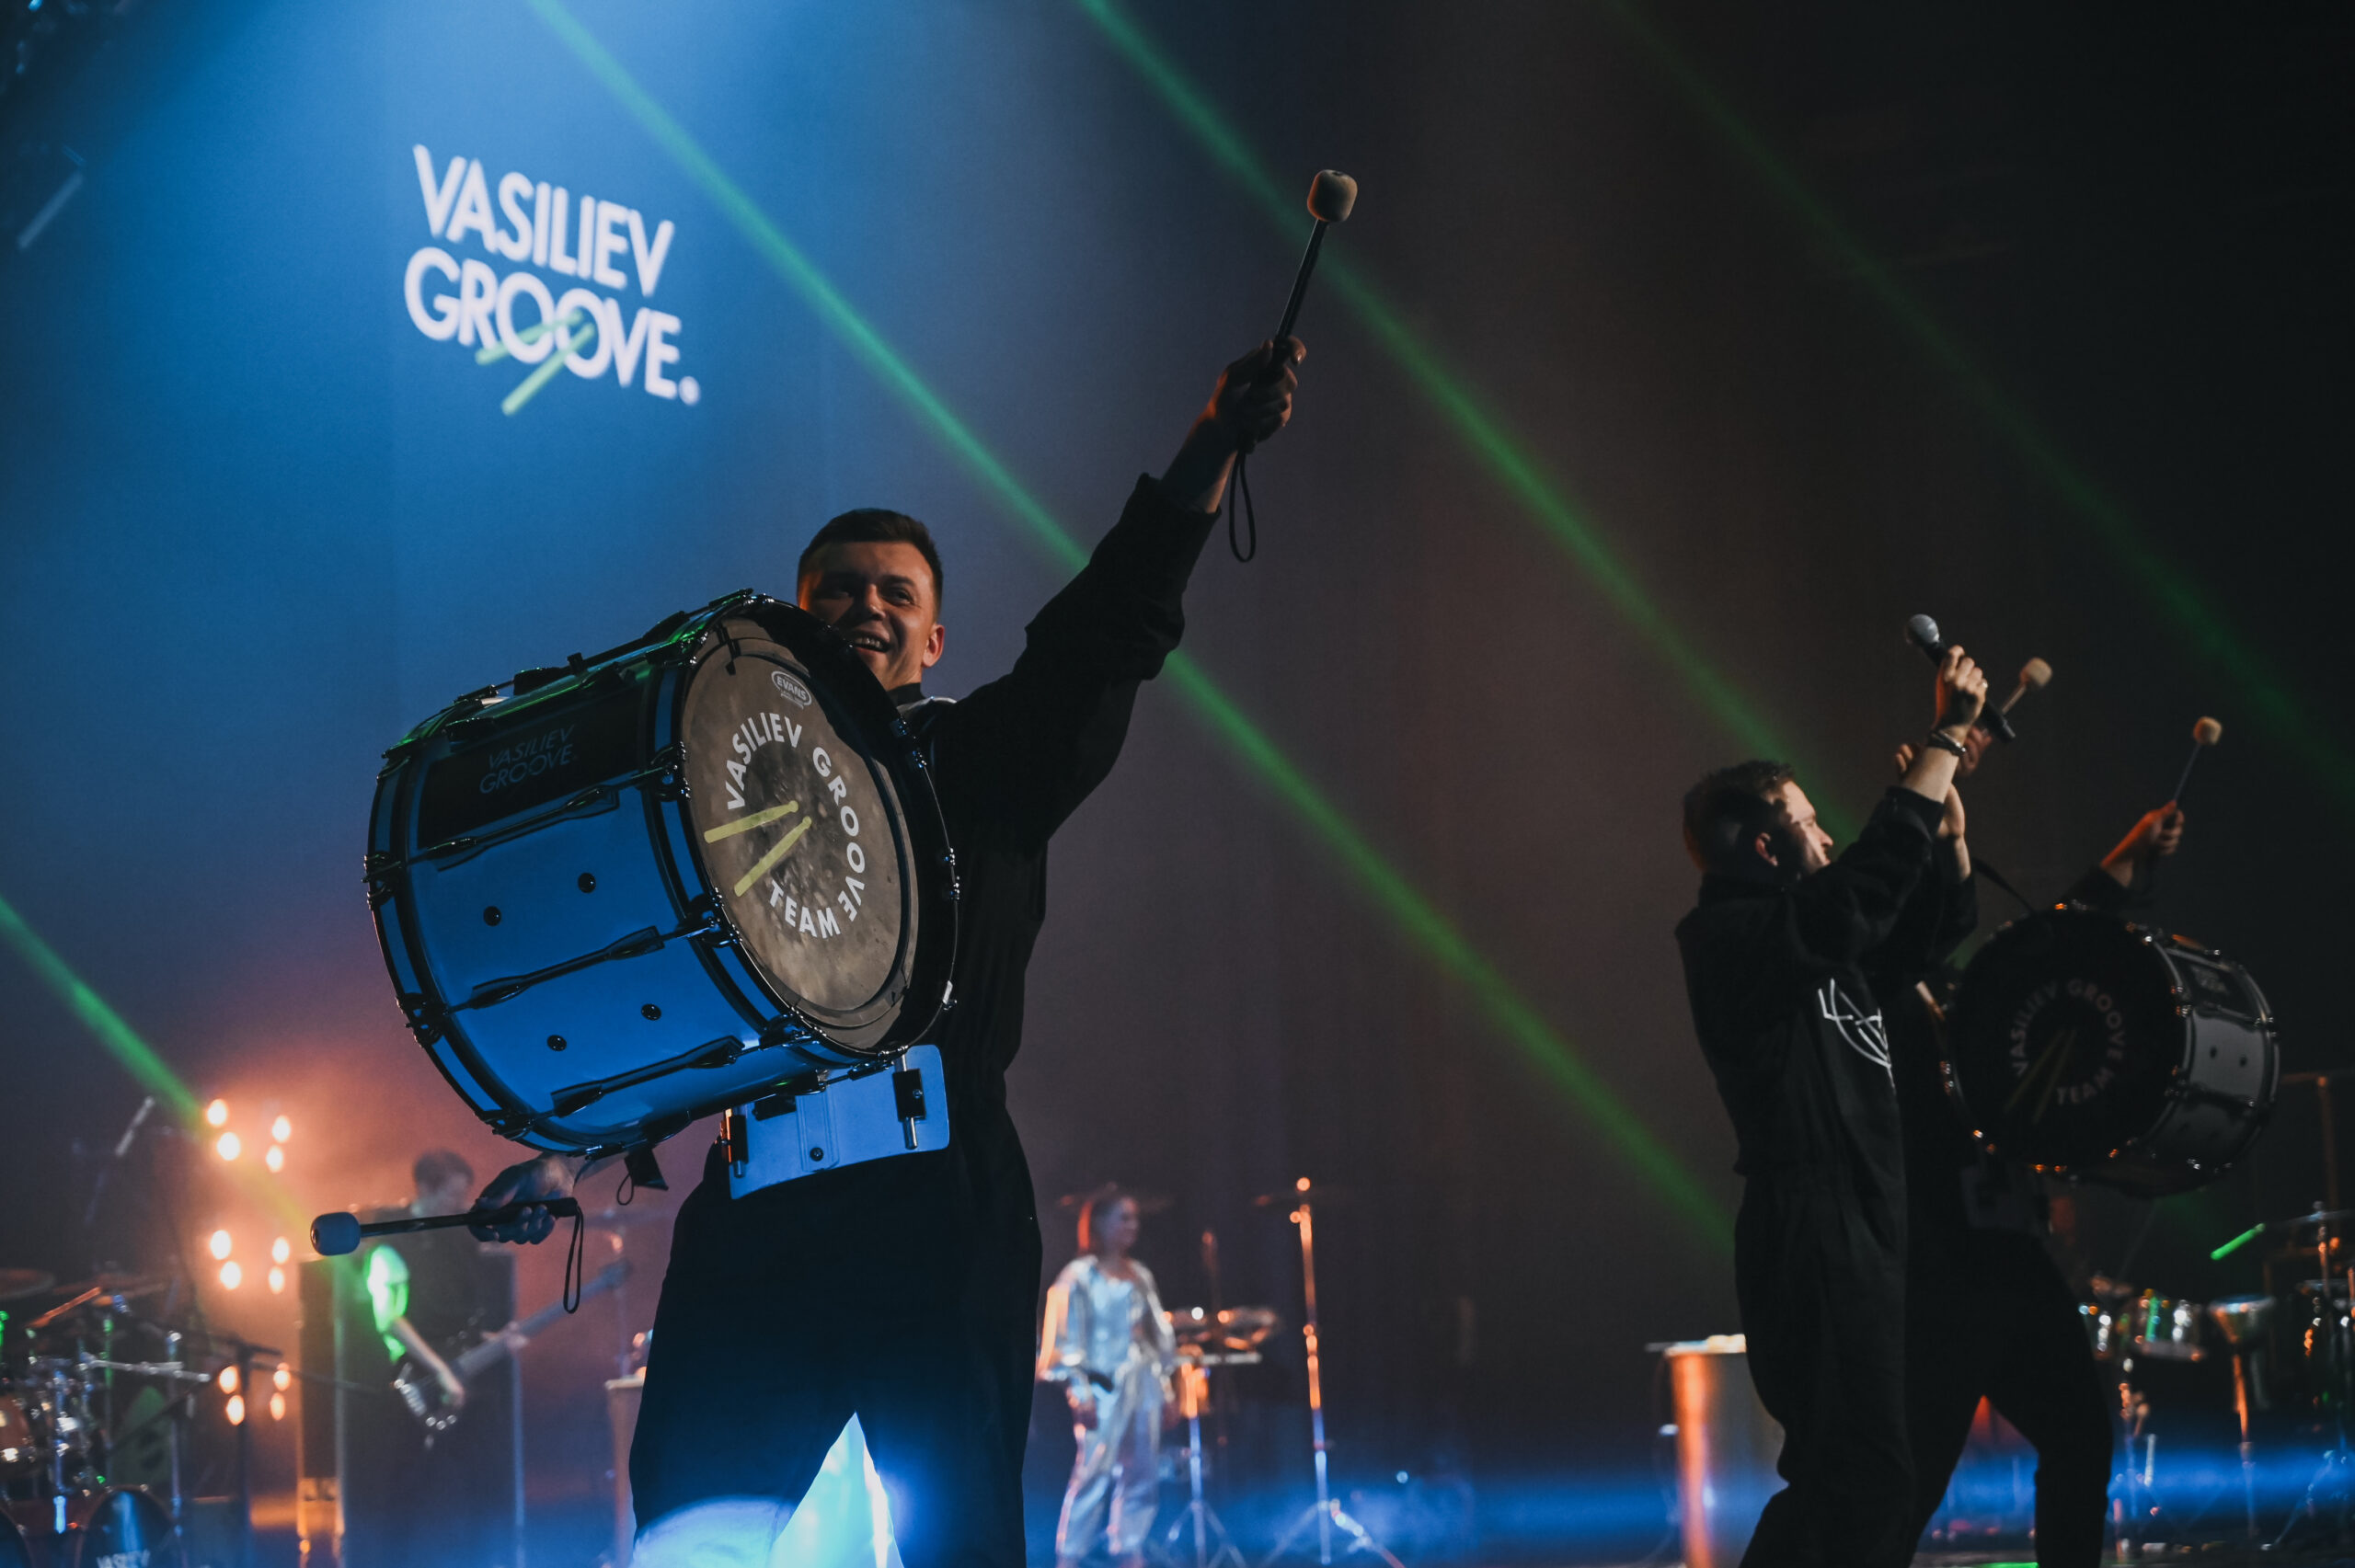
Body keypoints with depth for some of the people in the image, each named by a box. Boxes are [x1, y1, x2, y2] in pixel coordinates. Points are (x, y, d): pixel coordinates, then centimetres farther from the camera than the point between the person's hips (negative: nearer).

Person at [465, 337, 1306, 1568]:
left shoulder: (985, 760, 14)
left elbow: (1108, 624, 0)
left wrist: (1214, 448, -13)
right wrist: (565, 1154, 6)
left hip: (947, 1212, -1)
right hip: (761, 1205, 2)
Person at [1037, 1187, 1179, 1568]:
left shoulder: (1140, 1276, 16)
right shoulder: (1079, 1276, -2)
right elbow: (1067, 1337, -6)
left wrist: (1163, 1385, 14)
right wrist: (1079, 1392, -14)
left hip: (1143, 1384, 6)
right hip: (1104, 1388, -6)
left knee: (1141, 1475, 3)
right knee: (1094, 1473, -12)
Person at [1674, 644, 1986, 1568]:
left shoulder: (1812, 937, 18)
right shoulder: (1736, 936, -11)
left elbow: (1934, 927, 29)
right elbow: (1870, 879, -22)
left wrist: (1948, 826, 14)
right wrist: (1946, 739, -16)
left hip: (1858, 1240, 10)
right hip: (1814, 1239, -10)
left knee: (1840, 1481, 14)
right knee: (1866, 1482, -14)